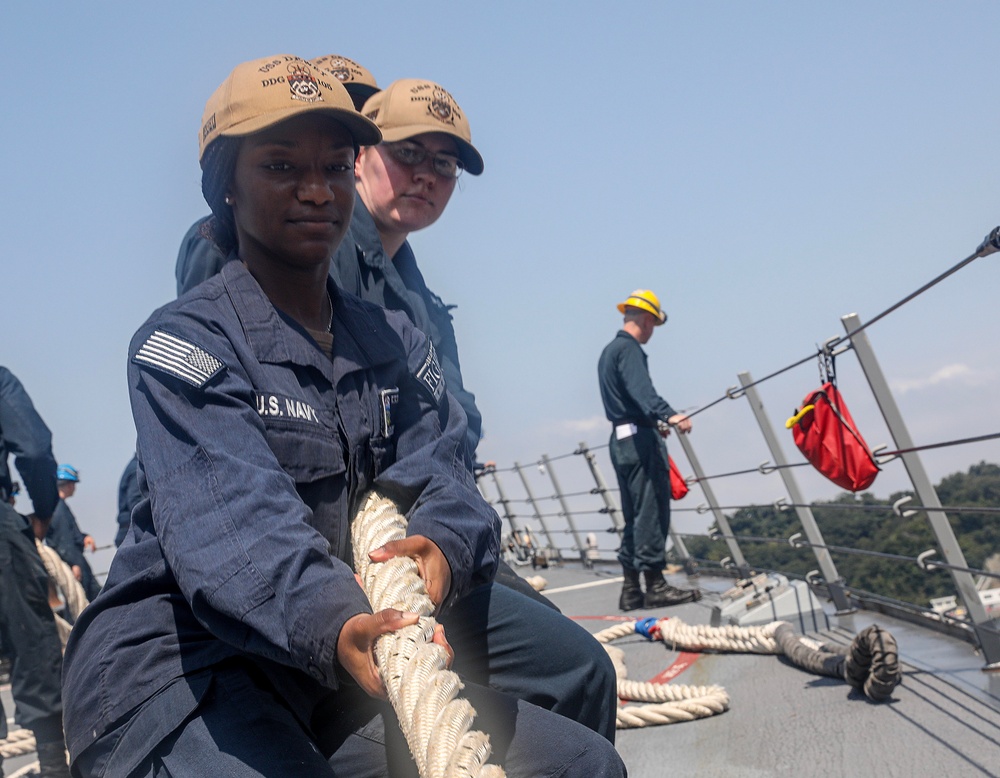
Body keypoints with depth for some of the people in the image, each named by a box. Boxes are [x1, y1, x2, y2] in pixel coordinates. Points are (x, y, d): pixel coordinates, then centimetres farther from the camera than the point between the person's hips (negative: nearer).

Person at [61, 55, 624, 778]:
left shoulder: (397, 341, 12)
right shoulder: (182, 341, -9)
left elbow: (436, 474, -4)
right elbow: (230, 514, -26)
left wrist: (444, 543, -28)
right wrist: (331, 623, -46)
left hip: (331, 676, 6)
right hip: (174, 666, -5)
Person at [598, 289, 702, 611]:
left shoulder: (608, 351, 21)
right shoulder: (629, 349, -10)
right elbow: (642, 390, -28)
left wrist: (655, 423, 43)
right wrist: (669, 415, -42)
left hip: (621, 439, 10)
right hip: (640, 440, -10)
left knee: (635, 516, 12)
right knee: (651, 512, -8)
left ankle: (631, 589, 14)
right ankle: (655, 585, -7)